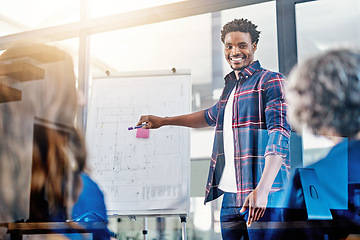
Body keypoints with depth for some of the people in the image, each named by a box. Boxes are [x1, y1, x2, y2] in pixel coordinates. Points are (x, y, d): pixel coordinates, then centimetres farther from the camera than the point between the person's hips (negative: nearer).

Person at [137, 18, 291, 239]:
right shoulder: (230, 88, 20)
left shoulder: (271, 81, -4)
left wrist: (262, 189, -26)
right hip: (230, 196, 7)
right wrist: (163, 121, 42)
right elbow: (210, 116, 39)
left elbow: (279, 135, -15)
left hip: (263, 197, -7)